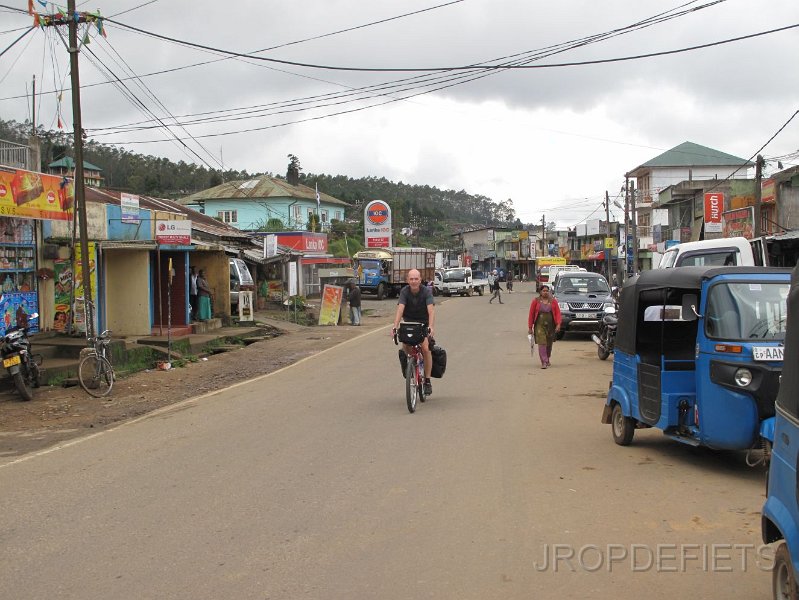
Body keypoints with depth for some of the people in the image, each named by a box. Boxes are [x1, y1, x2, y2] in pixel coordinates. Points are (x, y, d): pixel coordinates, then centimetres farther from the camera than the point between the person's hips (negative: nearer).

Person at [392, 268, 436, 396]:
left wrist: (430, 327, -46)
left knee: (425, 348, -19)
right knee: (405, 347, -19)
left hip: (424, 323, -2)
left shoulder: (426, 291, -19)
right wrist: (395, 327, -41)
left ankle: (427, 381, -9)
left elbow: (431, 310, -30)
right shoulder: (404, 291, -15)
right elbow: (400, 309, -27)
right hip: (408, 322, 2)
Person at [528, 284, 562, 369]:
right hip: (540, 326, -2)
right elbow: (531, 314, 2)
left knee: (549, 344, 12)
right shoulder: (535, 301, 2)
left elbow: (558, 313, 1)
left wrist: (558, 324, -13)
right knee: (542, 343, -13)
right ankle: (544, 362, -14)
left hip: (551, 326, 2)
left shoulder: (553, 301, 6)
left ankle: (547, 360, 32)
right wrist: (530, 327, -1)